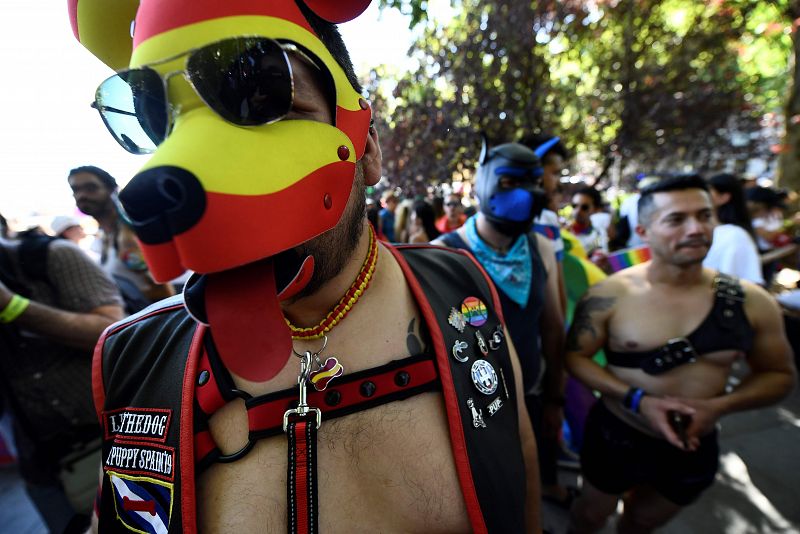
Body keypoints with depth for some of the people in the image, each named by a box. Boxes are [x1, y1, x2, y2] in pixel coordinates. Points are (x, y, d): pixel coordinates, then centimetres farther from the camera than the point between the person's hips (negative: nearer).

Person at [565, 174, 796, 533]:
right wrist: (637, 400, -25)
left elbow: (779, 375, 1)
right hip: (616, 437, -3)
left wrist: (718, 405, -17)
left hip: (694, 447, 3)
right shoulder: (610, 295, -21)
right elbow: (575, 356, -14)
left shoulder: (751, 302, -11)